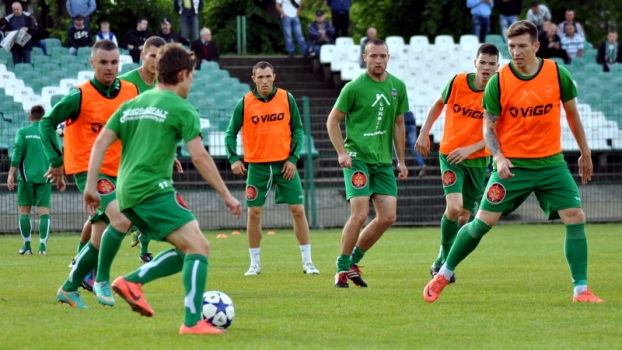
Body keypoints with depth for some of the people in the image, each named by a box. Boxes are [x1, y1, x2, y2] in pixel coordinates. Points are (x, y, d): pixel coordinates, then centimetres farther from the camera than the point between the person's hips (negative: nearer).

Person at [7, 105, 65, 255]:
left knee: (24, 210, 9)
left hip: (27, 177, -1)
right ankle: (42, 245, -12)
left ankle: (27, 246, 5)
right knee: (44, 211, 0)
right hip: (45, 178, 1)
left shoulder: (23, 132, 3)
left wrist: (11, 174, -6)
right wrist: (60, 178, 13)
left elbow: (17, 153, -6)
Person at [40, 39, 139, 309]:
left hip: (116, 173, 6)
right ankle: (102, 280, -13)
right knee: (121, 219, -27)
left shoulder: (131, 92, 3)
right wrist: (56, 160, -10)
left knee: (100, 240, 9)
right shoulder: (80, 96, -12)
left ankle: (69, 289, 26)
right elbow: (47, 122, -6)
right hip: (88, 171, -6)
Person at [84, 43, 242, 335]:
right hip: (153, 188, -8)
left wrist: (91, 185, 12)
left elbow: (101, 142, 12)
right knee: (199, 247, -11)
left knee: (187, 250, 14)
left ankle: (132, 281, 2)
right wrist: (226, 195, 0)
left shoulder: (131, 105, 19)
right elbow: (200, 157, -6)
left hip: (127, 193, 8)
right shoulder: (181, 108, -2)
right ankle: (193, 322, -22)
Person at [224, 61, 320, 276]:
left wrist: (293, 158, -5)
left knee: (298, 210, 0)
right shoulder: (244, 103, -3)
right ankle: (255, 264, 10)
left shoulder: (287, 99, -1)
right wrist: (234, 158, -12)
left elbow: (297, 129, 4)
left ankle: (307, 262, 8)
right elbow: (231, 133, 2)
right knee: (254, 213, -1)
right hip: (257, 165, 0)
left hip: (284, 164, 0)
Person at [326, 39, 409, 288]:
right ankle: (342, 268, 1)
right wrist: (342, 152, -11)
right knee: (360, 213, -15)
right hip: (357, 157, -5)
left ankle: (353, 260, 15)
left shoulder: (397, 87, 8)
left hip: (384, 160, 5)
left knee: (388, 217, -3)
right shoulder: (354, 87, -7)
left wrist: (401, 161, 16)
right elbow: (332, 121, -1)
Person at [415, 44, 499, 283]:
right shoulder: (458, 82, -8)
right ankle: (445, 258, 0)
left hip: (478, 160, 1)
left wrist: (470, 148, -21)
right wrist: (424, 133, 6)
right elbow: (438, 104, 10)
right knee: (454, 207, -20)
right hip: (450, 155, -1)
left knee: (465, 215, 6)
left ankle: (442, 262, 26)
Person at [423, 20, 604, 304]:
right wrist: (499, 157, -21)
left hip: (551, 163, 2)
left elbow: (572, 114, 10)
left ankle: (581, 290, -3)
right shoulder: (498, 81, -9)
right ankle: (444, 275, 16)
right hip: (512, 164, -2)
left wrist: (585, 153, 17)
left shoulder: (557, 74, -5)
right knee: (482, 222, -4)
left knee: (576, 218, -10)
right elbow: (488, 126, -4)